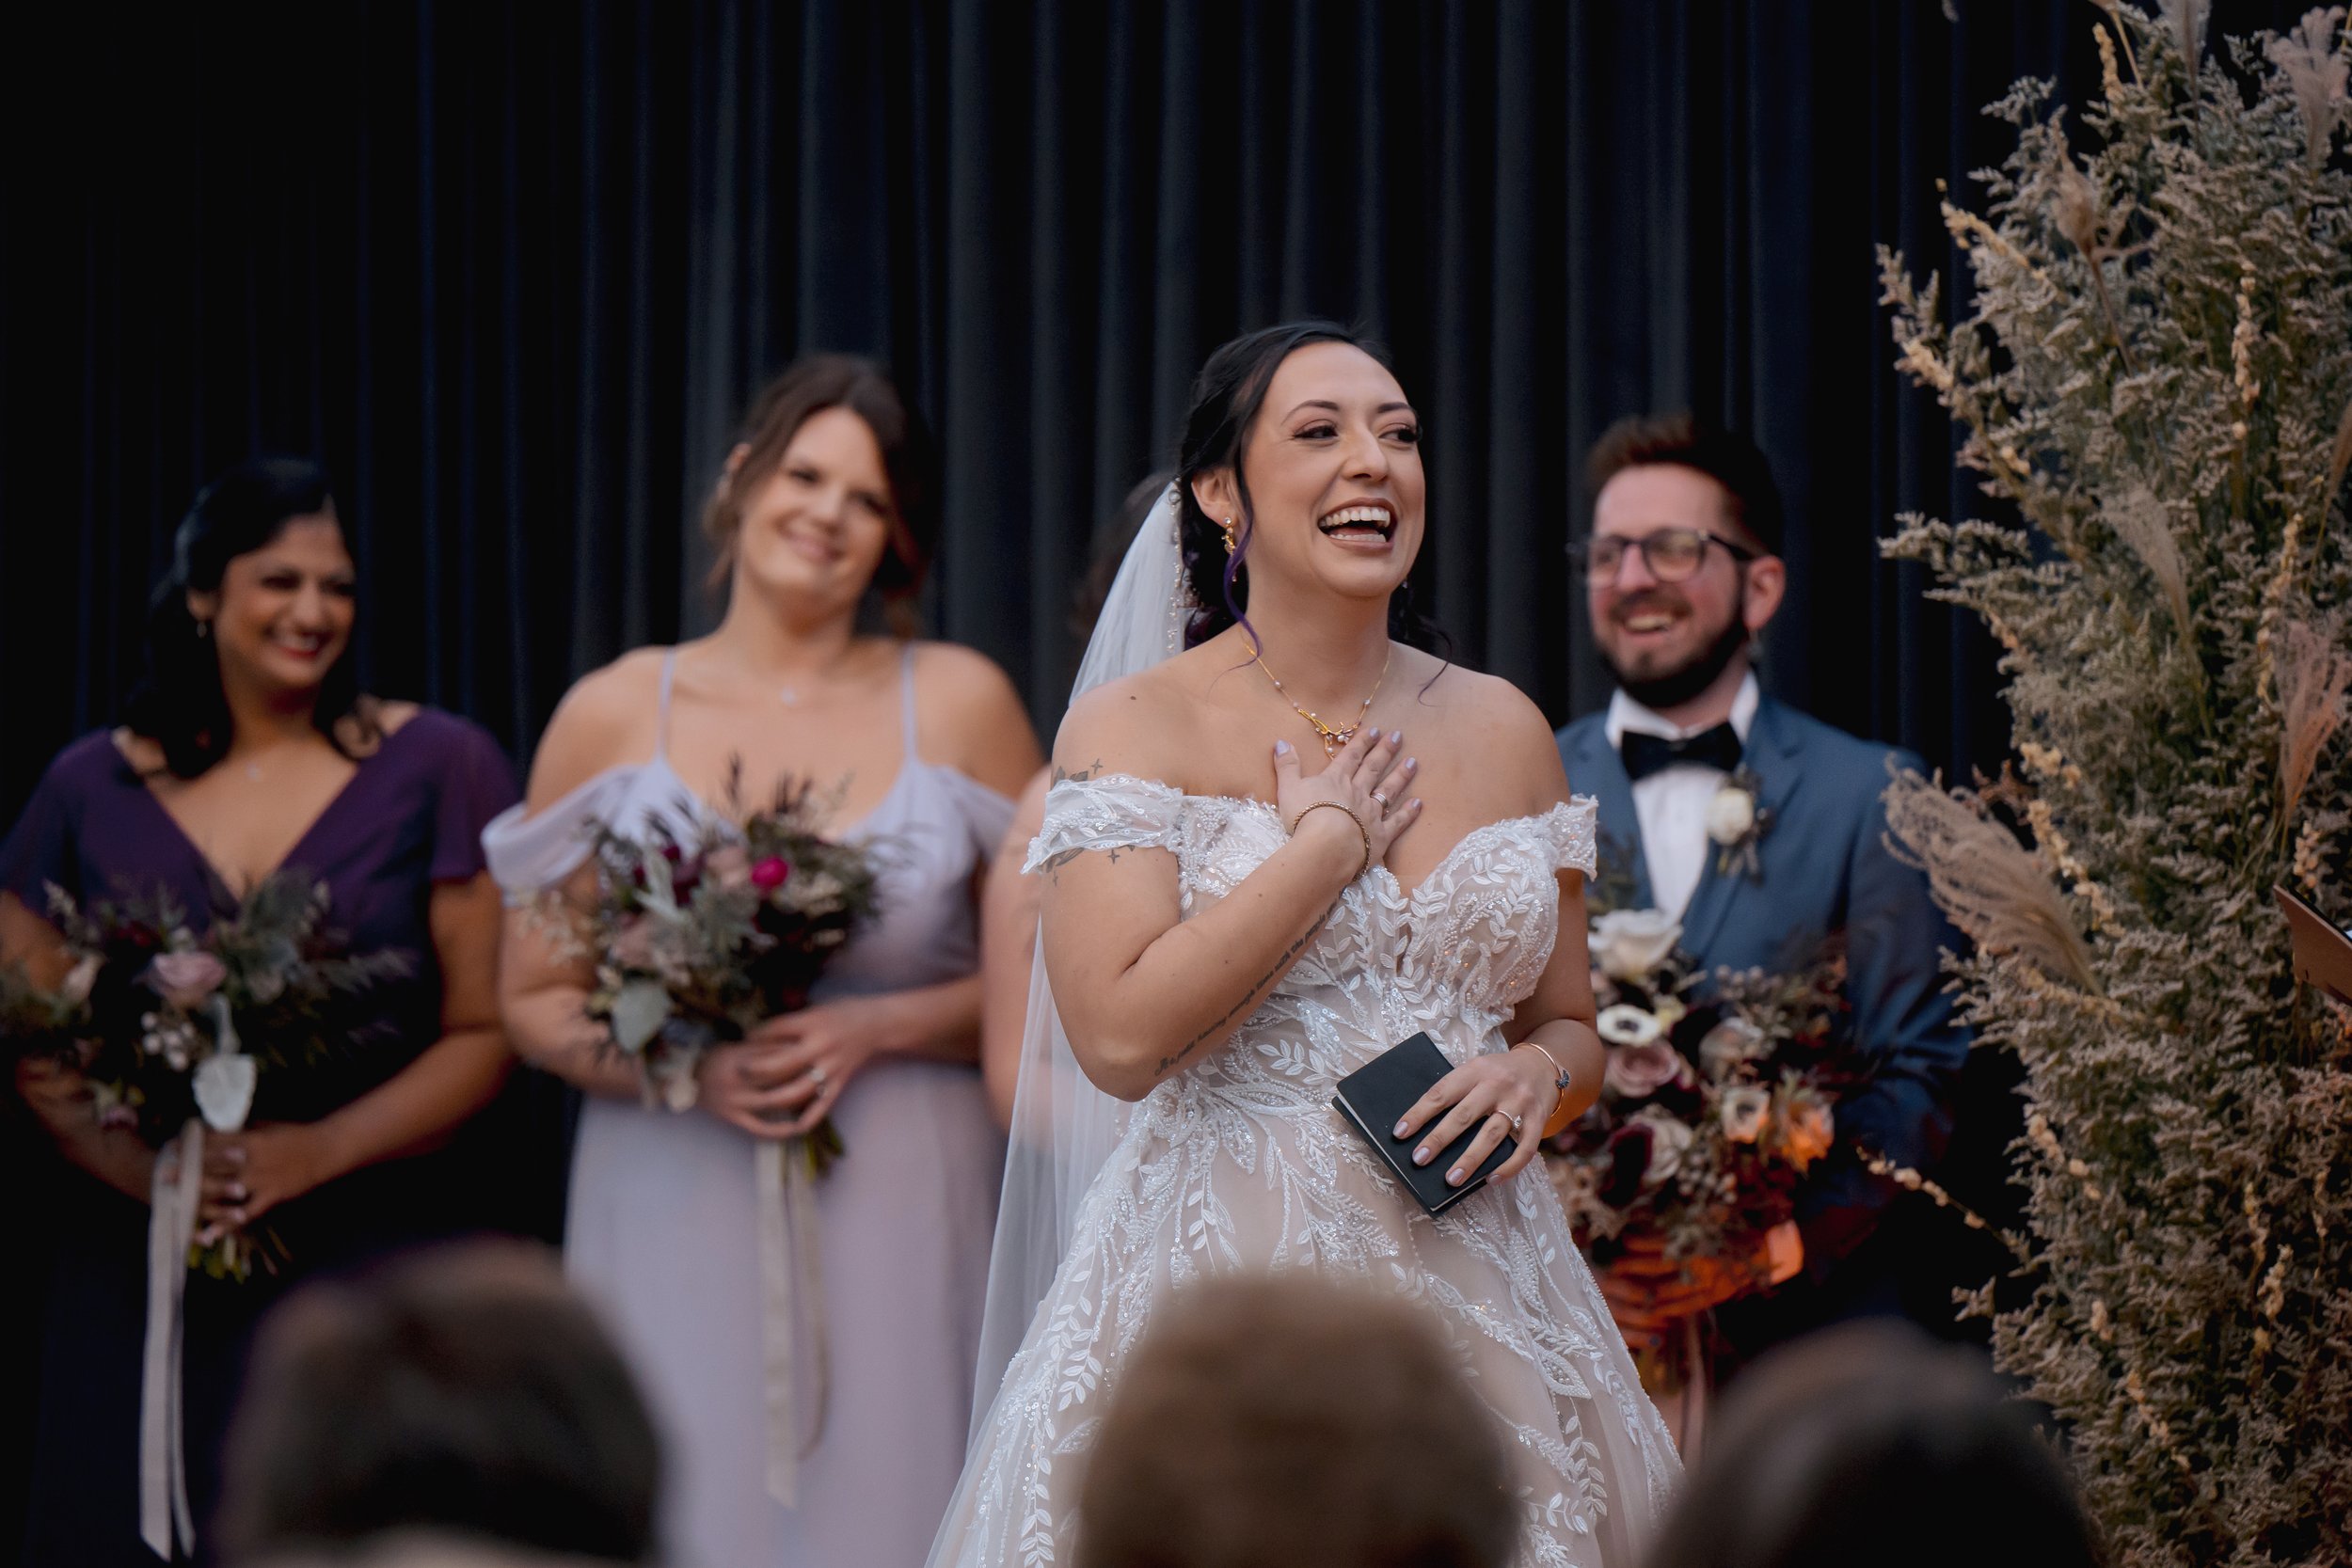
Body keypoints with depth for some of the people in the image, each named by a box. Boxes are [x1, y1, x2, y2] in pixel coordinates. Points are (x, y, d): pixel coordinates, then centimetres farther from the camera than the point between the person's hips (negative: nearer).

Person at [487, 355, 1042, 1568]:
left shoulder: (960, 703, 5)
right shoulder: (611, 715, 6)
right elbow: (534, 998, 8)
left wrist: (875, 1029, -10)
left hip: (898, 1221, 0)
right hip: (675, 1210, 0)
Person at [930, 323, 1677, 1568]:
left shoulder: (1501, 729, 11)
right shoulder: (1137, 726, -2)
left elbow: (1573, 1030, 19)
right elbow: (1119, 1035, -16)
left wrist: (1536, 1074, -4)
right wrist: (1330, 841, -10)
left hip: (1482, 1312, 4)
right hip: (1218, 1299, -4)